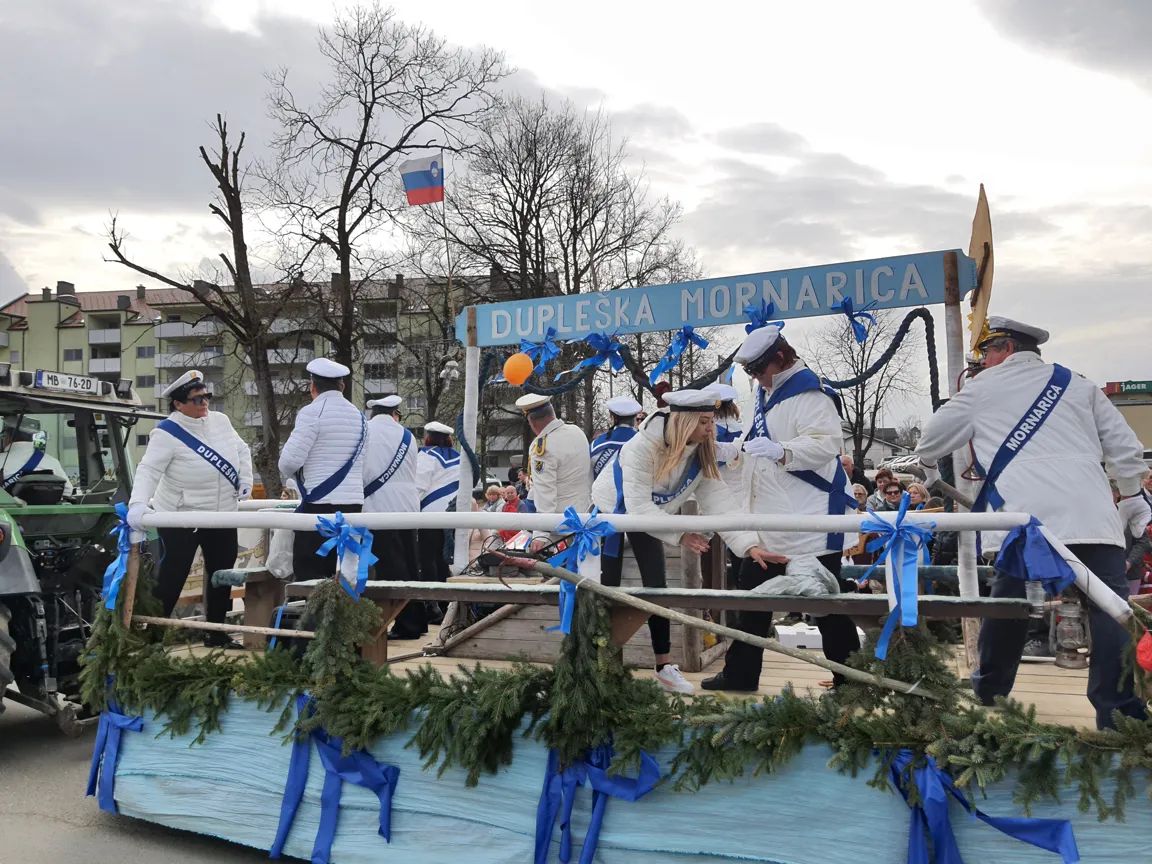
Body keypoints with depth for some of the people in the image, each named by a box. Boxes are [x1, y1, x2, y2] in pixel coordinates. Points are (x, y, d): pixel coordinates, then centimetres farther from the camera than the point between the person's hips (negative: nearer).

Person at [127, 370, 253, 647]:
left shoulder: (220, 421, 1)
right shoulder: (167, 433, -17)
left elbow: (242, 450, 17)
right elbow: (148, 470, -25)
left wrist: (245, 480, 5)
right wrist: (139, 503, -40)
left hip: (222, 516, 7)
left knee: (222, 574, 14)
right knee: (172, 577, -3)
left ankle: (217, 633, 29)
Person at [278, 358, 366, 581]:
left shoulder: (312, 412, -8)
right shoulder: (359, 416, 13)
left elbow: (290, 459, -11)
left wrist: (291, 474, 10)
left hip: (320, 504, -7)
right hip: (353, 503, 7)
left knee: (308, 573, -3)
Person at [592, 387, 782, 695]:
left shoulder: (701, 455, -17)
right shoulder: (643, 446, -36)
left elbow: (720, 501, -24)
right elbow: (637, 505, -39)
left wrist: (749, 544, -36)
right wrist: (679, 534, -46)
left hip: (648, 517, 5)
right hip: (611, 509, -5)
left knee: (656, 587, 0)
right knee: (607, 588, -3)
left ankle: (665, 666, 7)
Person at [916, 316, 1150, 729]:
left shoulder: (983, 388, 15)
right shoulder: (1078, 385, 20)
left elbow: (931, 440, 25)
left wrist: (931, 471, 46)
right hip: (1091, 515, 1)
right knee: (1110, 608, -4)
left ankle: (987, 698, 24)